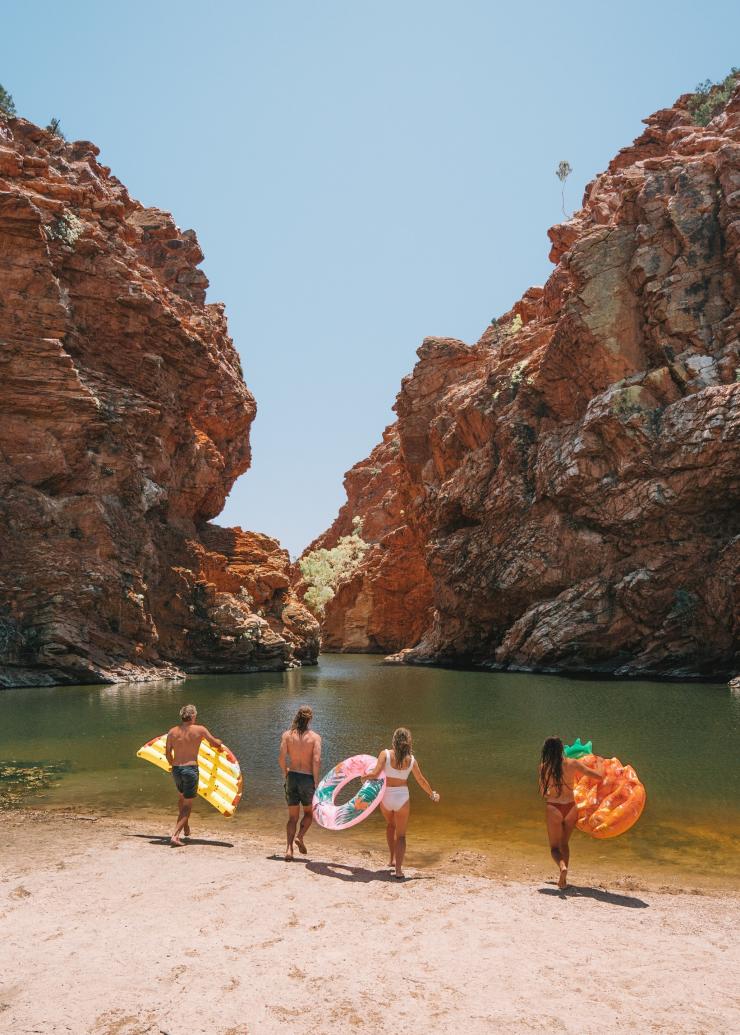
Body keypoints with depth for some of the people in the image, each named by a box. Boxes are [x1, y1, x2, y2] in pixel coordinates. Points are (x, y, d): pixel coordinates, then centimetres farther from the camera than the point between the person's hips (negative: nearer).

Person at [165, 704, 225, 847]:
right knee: (187, 805, 4)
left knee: (182, 798, 29)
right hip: (191, 769, -4)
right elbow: (216, 744, 4)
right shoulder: (199, 730, -4)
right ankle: (175, 836, -9)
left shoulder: (172, 731, 3)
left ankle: (186, 828, 41)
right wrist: (219, 743, 28)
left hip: (176, 770, 4)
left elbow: (168, 753, 9)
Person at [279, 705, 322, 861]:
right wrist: (316, 782, -8)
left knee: (292, 817, 13)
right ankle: (300, 836, -3)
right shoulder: (315, 737, -6)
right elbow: (316, 760, -14)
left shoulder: (287, 735, -1)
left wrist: (285, 774, 10)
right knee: (309, 812, 20)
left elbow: (281, 758, -7)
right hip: (307, 778, -2)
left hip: (292, 777, 2)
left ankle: (289, 848, -1)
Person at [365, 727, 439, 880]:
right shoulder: (411, 759, -4)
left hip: (386, 797, 0)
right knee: (401, 835, 14)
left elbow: (375, 773, -20)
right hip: (402, 798, 0)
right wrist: (432, 794, 21)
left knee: (390, 825, 30)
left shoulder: (385, 754, -11)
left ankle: (392, 859, 31)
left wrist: (366, 775, 1)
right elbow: (421, 780, 5)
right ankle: (398, 869, 2)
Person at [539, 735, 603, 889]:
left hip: (553, 808, -2)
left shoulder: (544, 767, -4)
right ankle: (563, 879, 22)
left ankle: (562, 866, -20)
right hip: (571, 807, 2)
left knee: (554, 847, 10)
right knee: (564, 843, 22)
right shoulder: (572, 763, -4)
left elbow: (542, 792, 5)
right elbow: (598, 776, -4)